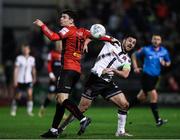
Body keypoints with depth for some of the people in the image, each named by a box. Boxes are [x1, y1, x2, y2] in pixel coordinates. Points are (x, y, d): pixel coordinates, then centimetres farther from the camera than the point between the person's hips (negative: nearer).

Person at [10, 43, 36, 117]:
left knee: (30, 94, -17)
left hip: (29, 80, 2)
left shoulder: (32, 59, 4)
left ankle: (29, 111, -9)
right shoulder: (19, 58, -6)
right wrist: (15, 80, -11)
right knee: (17, 96, 7)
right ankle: (13, 110, 29)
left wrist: (34, 78, 27)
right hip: (20, 80, -2)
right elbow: (16, 69, -7)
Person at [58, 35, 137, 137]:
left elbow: (125, 75, -3)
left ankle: (120, 131, 7)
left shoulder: (127, 60, 13)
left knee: (124, 105, -6)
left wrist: (114, 70, -19)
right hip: (95, 79, -5)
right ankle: (62, 127, 7)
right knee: (83, 108, -7)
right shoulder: (112, 42, 4)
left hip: (108, 83, 5)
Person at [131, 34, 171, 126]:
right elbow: (134, 55, 8)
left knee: (142, 97, 14)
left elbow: (168, 62, 17)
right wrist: (136, 68, 0)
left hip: (155, 77, 5)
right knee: (154, 96, -14)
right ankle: (158, 120, -11)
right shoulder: (146, 50, -5)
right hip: (146, 76, -5)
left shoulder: (164, 52, 4)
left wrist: (165, 64, -7)